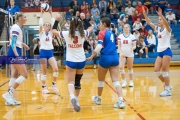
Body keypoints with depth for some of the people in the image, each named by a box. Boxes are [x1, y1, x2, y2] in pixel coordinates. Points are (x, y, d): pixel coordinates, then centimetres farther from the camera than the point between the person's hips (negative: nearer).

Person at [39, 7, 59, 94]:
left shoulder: (50, 33, 9)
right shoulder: (41, 33, 2)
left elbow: (53, 24, -1)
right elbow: (40, 24, -12)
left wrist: (51, 14, -1)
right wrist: (41, 14, -10)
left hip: (50, 52, 3)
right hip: (43, 52, -3)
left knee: (56, 69, -8)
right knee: (44, 71, 1)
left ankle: (54, 84, 10)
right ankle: (44, 87, 12)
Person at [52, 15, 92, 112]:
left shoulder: (66, 34, -10)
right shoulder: (83, 33, -4)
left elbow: (54, 31, 6)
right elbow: (90, 28, 19)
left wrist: (57, 20, 14)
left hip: (70, 61, -2)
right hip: (81, 61, 3)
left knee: (71, 82, -7)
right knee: (78, 82, 18)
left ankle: (72, 97, -34)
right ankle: (76, 99, 27)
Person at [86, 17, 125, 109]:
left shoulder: (102, 33, -4)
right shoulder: (112, 33, 16)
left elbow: (99, 46, -16)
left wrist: (92, 56, -14)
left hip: (105, 57, -5)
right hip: (114, 57, 5)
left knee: (101, 80, 15)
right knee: (115, 80, 0)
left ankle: (98, 99, 32)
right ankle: (121, 101, -14)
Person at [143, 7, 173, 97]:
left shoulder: (167, 29, -8)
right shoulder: (158, 29, 11)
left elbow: (166, 23, -30)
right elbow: (149, 23, 5)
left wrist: (161, 15, -45)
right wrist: (144, 14, -8)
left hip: (166, 51, -7)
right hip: (160, 52, 7)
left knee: (164, 71, -8)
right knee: (156, 70, 2)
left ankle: (167, 90, 0)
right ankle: (167, 85, 17)